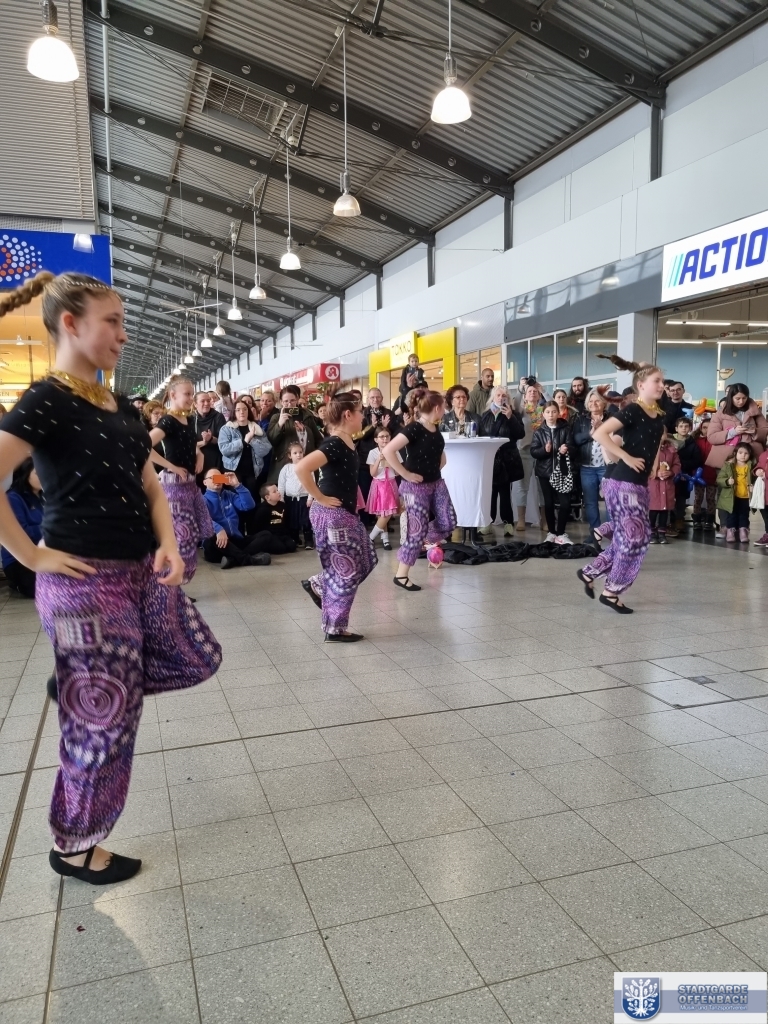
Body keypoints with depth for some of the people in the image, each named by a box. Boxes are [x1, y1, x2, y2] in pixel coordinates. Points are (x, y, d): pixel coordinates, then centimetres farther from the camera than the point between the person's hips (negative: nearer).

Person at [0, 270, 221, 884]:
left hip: (142, 573, 8)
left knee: (199, 659, 14)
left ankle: (83, 680, 28)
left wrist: (168, 544, -2)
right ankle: (73, 849, 26)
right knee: (105, 720, 4)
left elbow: (150, 487, 14)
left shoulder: (119, 407, 11)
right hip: (86, 583, -8)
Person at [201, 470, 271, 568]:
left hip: (236, 540, 5)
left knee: (265, 535, -14)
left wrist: (237, 485, -3)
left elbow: (248, 505, 5)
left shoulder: (230, 495, 23)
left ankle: (234, 558, -38)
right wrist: (218, 530, -36)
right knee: (210, 539, -38)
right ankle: (250, 559, -38)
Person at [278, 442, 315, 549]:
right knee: (292, 521, 10)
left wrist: (310, 497, -8)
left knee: (306, 520, -1)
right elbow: (281, 484, 3)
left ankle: (308, 541, 5)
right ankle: (294, 541, 21)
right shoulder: (286, 468, 1)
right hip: (290, 498, 2)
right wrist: (280, 498, 1)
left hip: (304, 498, -2)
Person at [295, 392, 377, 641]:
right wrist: (320, 498, -23)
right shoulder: (334, 445, -22)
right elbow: (302, 468, -34)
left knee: (366, 561, 16)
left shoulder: (347, 443, 7)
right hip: (332, 515, -9)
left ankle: (318, 584, 29)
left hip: (346, 513, 9)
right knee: (345, 571, 0)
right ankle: (335, 629, 13)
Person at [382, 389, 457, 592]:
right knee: (416, 530, -5)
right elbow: (388, 451, -29)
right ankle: (400, 575, 7)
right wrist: (406, 474, -23)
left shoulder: (435, 428, 6)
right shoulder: (414, 429, -20)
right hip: (416, 486, -8)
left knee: (448, 522, 0)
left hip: (436, 483, 8)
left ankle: (428, 544, 30)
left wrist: (438, 465, 11)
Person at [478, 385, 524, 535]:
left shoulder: (513, 415, 3)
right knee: (490, 491, 1)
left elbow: (520, 434, -10)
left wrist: (510, 417, -16)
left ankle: (508, 522, 2)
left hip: (506, 459, -2)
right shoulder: (485, 415, 9)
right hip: (489, 458, 2)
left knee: (504, 491, -3)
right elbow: (480, 435, 13)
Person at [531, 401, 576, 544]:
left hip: (562, 470, 0)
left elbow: (573, 449, 0)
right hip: (545, 471, 1)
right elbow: (533, 452, -3)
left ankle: (560, 533, 7)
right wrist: (544, 449, -21)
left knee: (565, 503, -5)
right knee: (549, 502, 7)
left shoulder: (565, 429, 2)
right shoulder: (538, 432, 3)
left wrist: (567, 449, -22)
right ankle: (551, 532, 19)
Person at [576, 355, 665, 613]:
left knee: (626, 539, 12)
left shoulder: (659, 416, 11)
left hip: (638, 484, 8)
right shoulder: (633, 411, -13)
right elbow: (599, 434, -24)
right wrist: (626, 458, -20)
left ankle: (590, 572, 26)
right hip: (622, 482, -8)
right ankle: (611, 592, 8)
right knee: (636, 538, -4)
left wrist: (652, 469, 14)